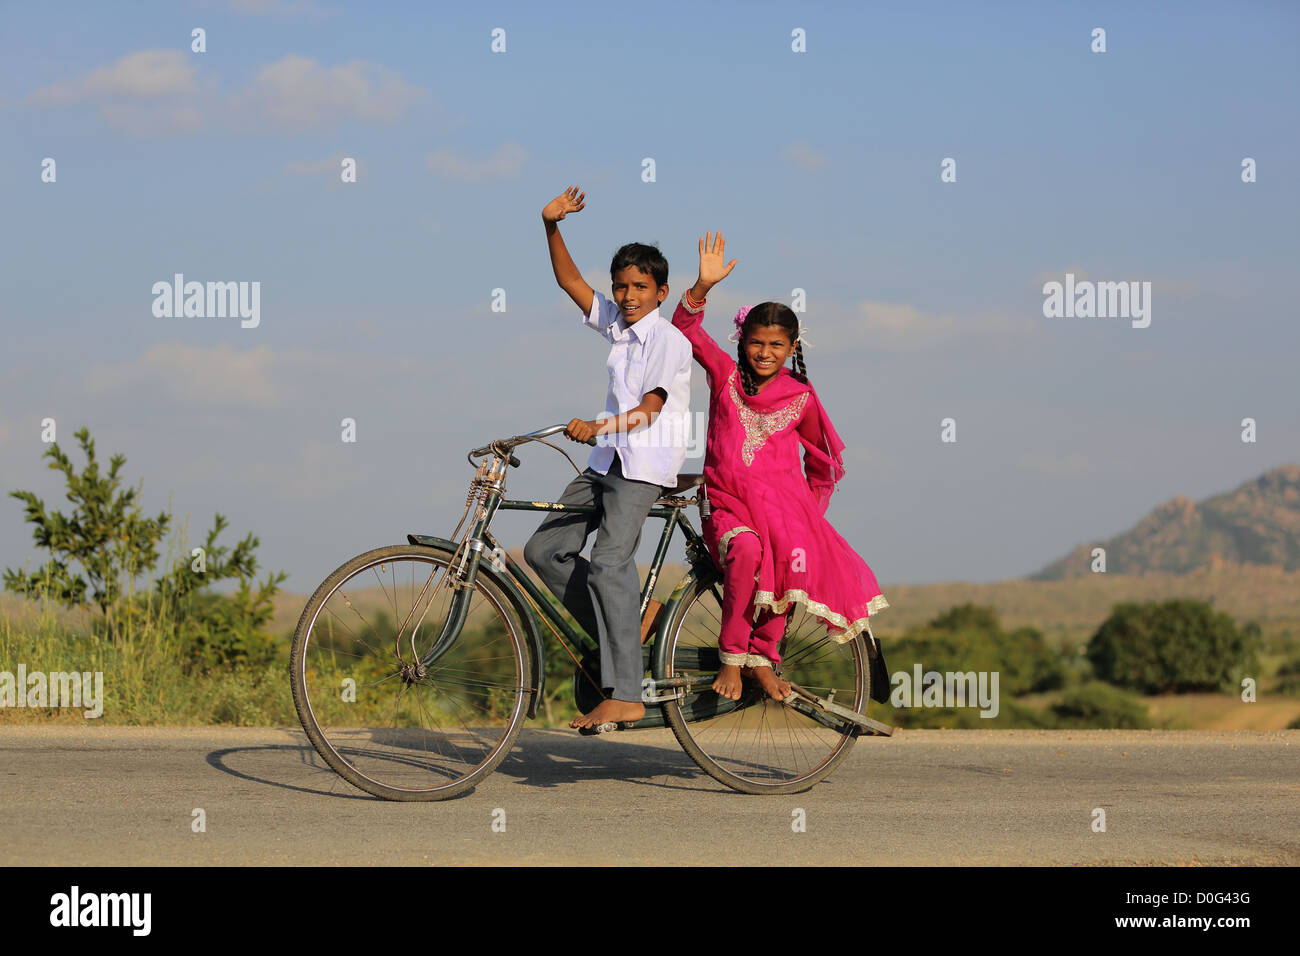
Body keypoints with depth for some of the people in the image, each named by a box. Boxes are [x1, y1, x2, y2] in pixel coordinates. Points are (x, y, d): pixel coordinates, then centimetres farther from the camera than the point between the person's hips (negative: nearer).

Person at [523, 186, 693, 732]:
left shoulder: (669, 340, -9)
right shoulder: (615, 323, 12)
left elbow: (648, 409, -18)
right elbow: (569, 280, 15)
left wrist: (599, 426, -33)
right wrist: (551, 226, 1)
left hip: (646, 464, -8)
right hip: (607, 460, 8)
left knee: (609, 561, -21)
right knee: (544, 550, 0)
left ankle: (624, 695, -24)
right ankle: (621, 633, 9)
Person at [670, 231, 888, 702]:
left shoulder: (800, 397, 6)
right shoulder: (726, 374, 5)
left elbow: (823, 460, 20)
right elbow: (685, 329, -7)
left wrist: (811, 512, 15)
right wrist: (703, 286, -22)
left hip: (784, 503, 1)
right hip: (728, 504, -1)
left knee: (794, 558, -32)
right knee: (745, 549, -35)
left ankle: (763, 657, -14)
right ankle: (731, 657, -23)